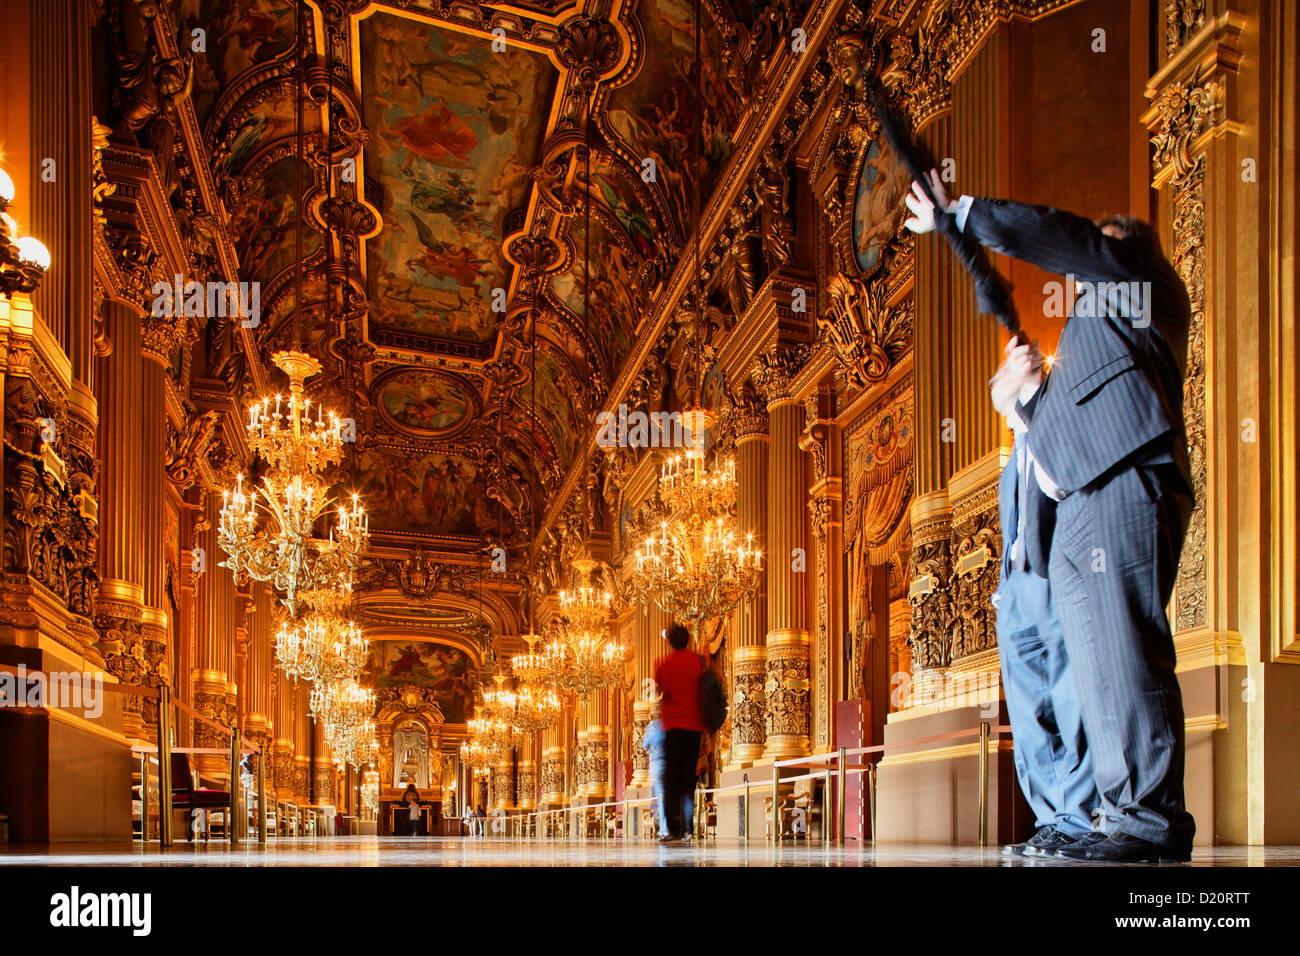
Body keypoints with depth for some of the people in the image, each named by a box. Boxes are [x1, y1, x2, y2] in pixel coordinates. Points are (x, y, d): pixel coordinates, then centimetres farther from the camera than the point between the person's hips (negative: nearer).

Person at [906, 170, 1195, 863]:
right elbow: (1060, 436, 31)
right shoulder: (1086, 342, 35)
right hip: (1081, 510, 10)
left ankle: (1154, 820, -14)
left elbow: (1048, 235, 1)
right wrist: (1031, 392, 15)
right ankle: (1125, 818, 4)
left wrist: (954, 213, 8)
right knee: (1095, 669, 3)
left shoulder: (1141, 276, 13)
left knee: (1128, 656, -15)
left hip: (1127, 487, -10)